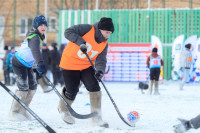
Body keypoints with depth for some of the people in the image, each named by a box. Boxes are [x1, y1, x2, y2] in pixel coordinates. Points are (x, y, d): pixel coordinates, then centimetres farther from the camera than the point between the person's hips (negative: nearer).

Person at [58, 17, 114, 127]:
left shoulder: (104, 44, -2)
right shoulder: (88, 29, -19)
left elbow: (101, 60, -9)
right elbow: (68, 32, -22)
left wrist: (100, 71, -30)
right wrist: (80, 42, -35)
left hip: (87, 66, 5)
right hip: (70, 63, -5)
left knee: (94, 87, -12)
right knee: (71, 91, -2)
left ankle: (96, 117, -5)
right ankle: (63, 110, 31)